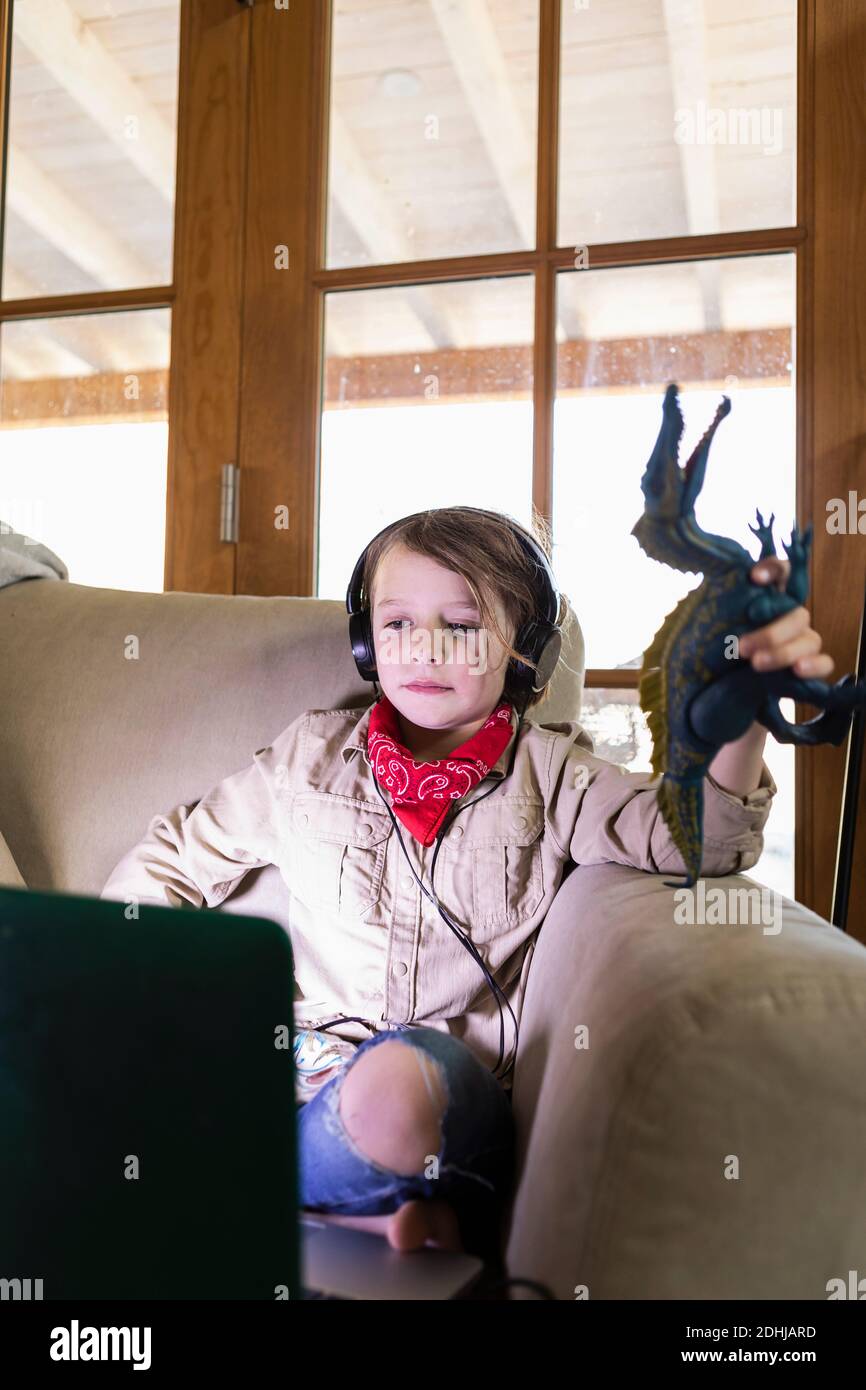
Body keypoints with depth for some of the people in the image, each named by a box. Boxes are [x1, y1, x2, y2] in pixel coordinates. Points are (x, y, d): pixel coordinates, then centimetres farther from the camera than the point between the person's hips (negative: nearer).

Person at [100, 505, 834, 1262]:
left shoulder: (549, 773, 3)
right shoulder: (313, 752, 9)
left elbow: (688, 833, -14)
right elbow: (179, 855, 19)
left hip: (453, 1094, -4)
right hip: (313, 1065, 5)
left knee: (399, 1075, -38)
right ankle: (418, 1219, -12)